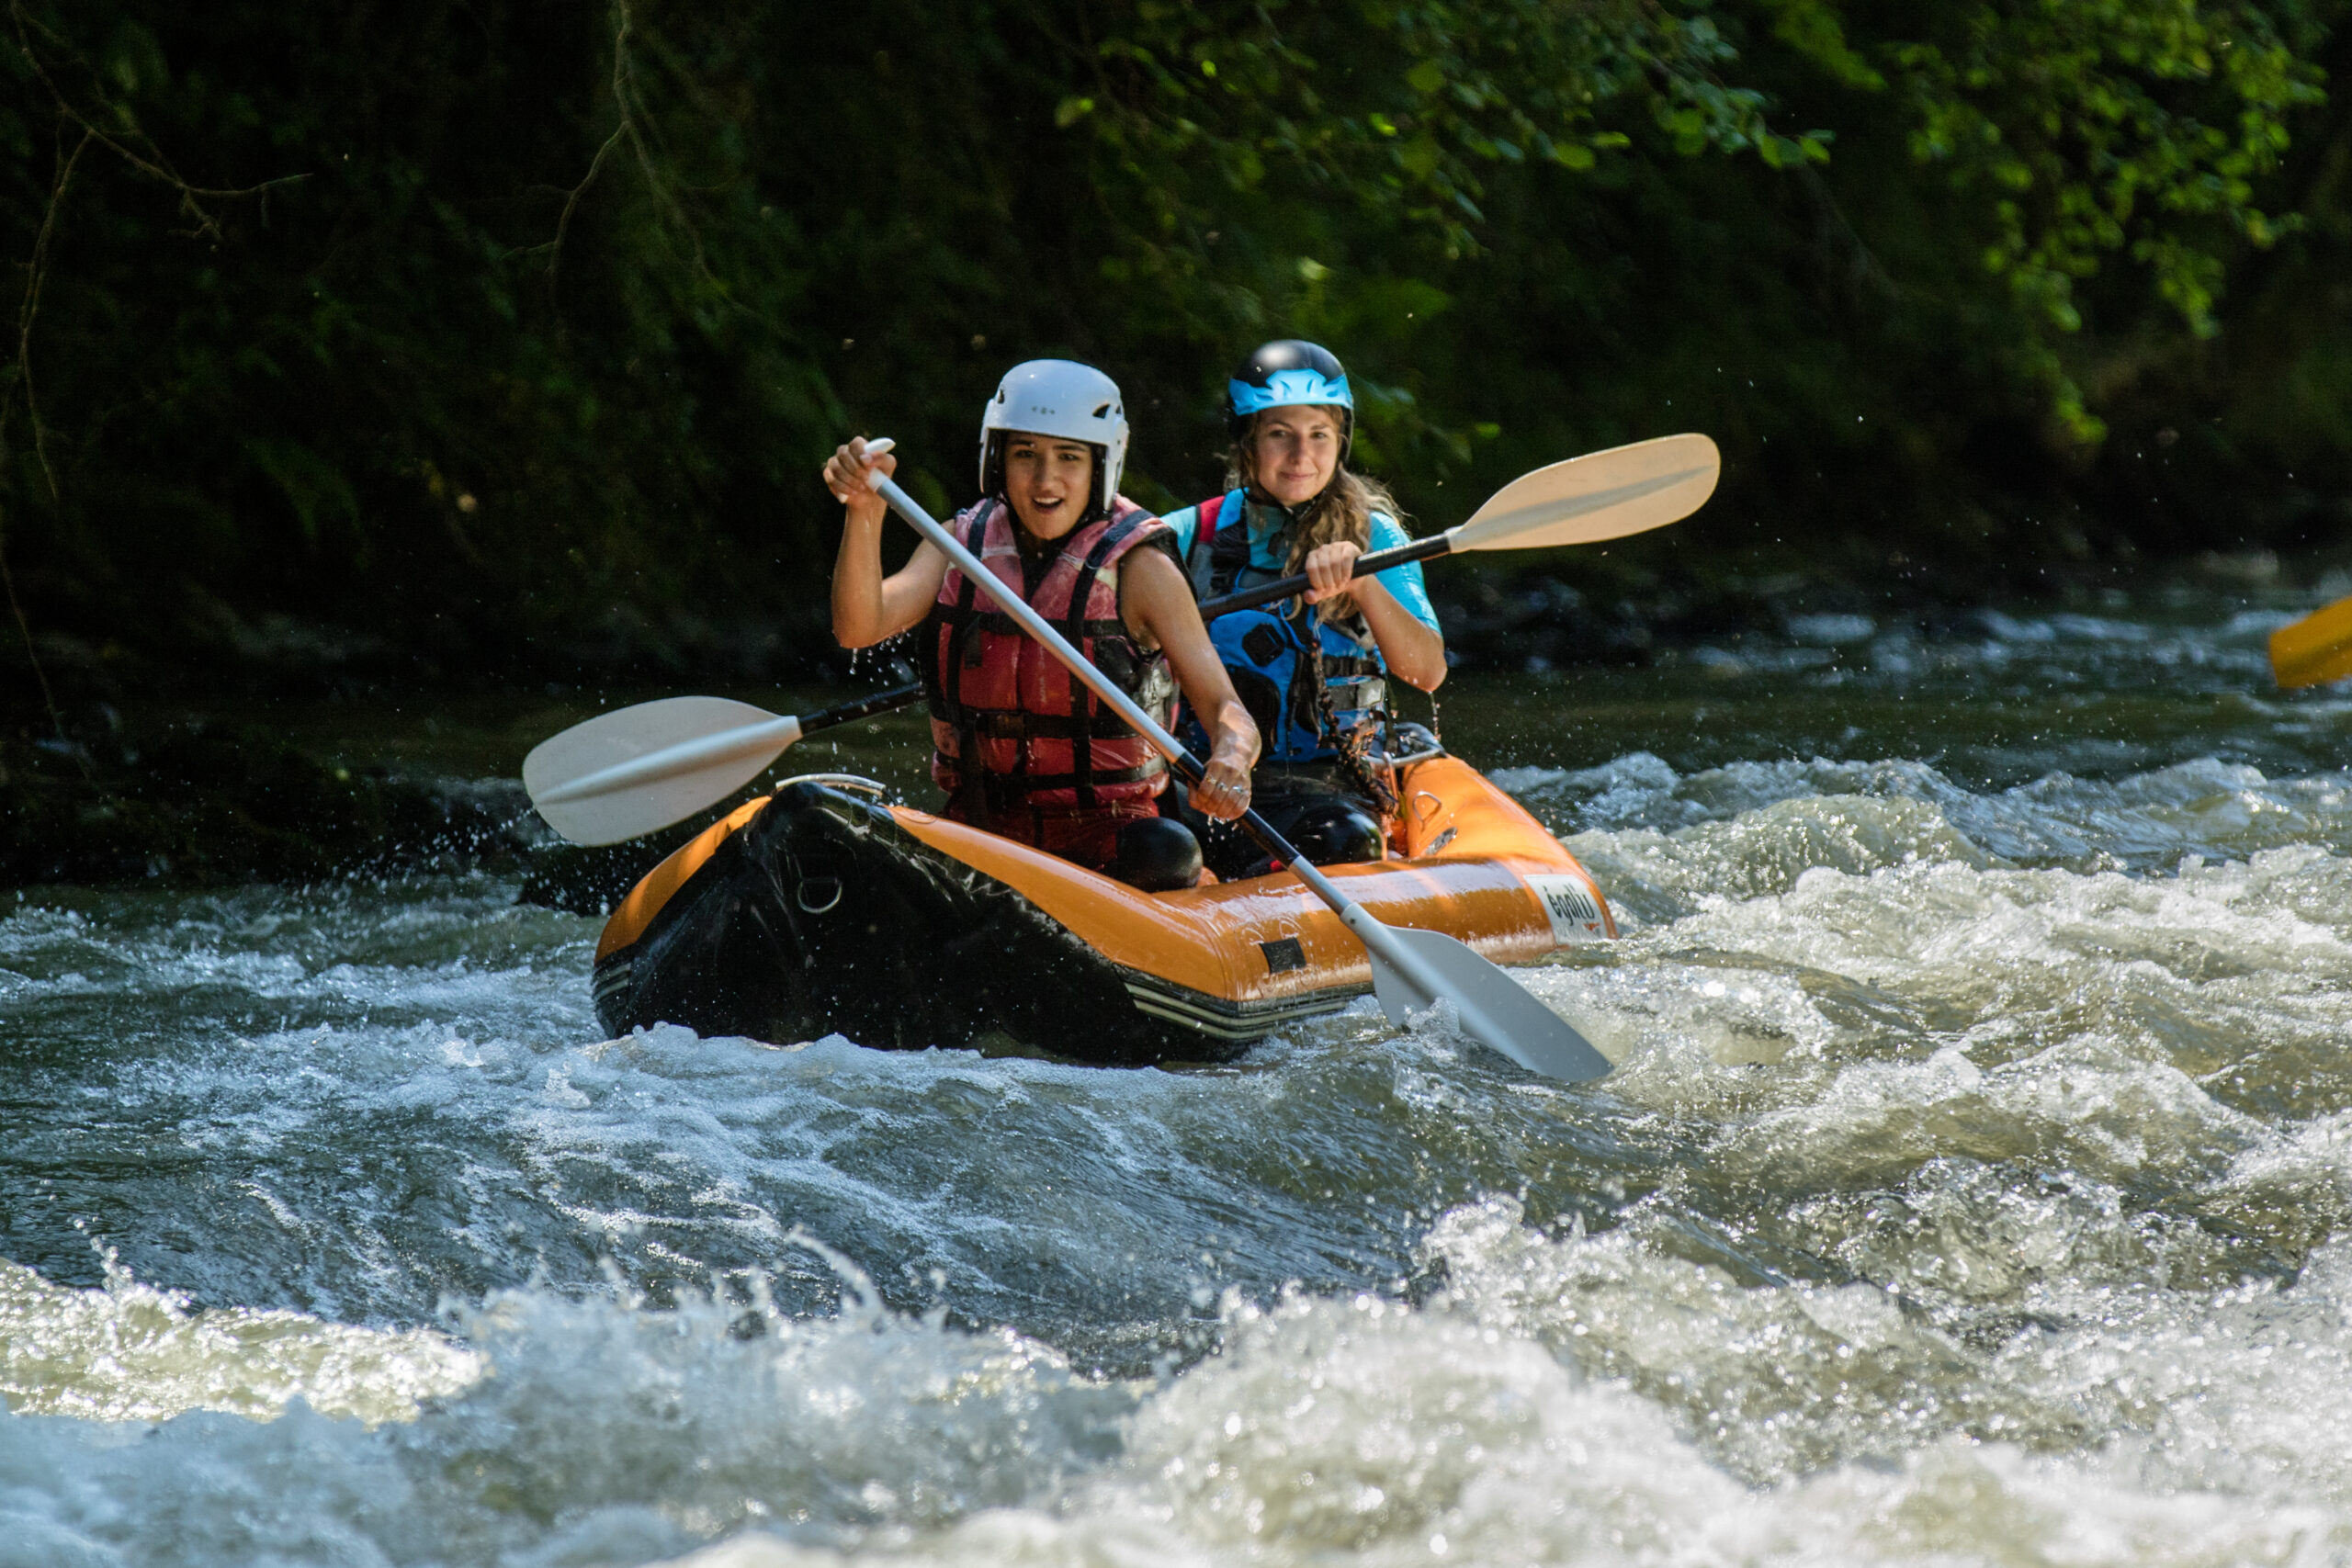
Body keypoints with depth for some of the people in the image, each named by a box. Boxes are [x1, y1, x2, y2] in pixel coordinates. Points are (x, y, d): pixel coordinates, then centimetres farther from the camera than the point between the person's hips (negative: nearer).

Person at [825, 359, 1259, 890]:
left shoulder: (1139, 567, -6)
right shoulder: (961, 544, 4)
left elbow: (1225, 710, -13)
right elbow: (858, 628, -12)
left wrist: (1231, 761, -38)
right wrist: (865, 509, -29)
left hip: (1105, 831, -3)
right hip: (980, 824, 3)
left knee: (1164, 854, -34)